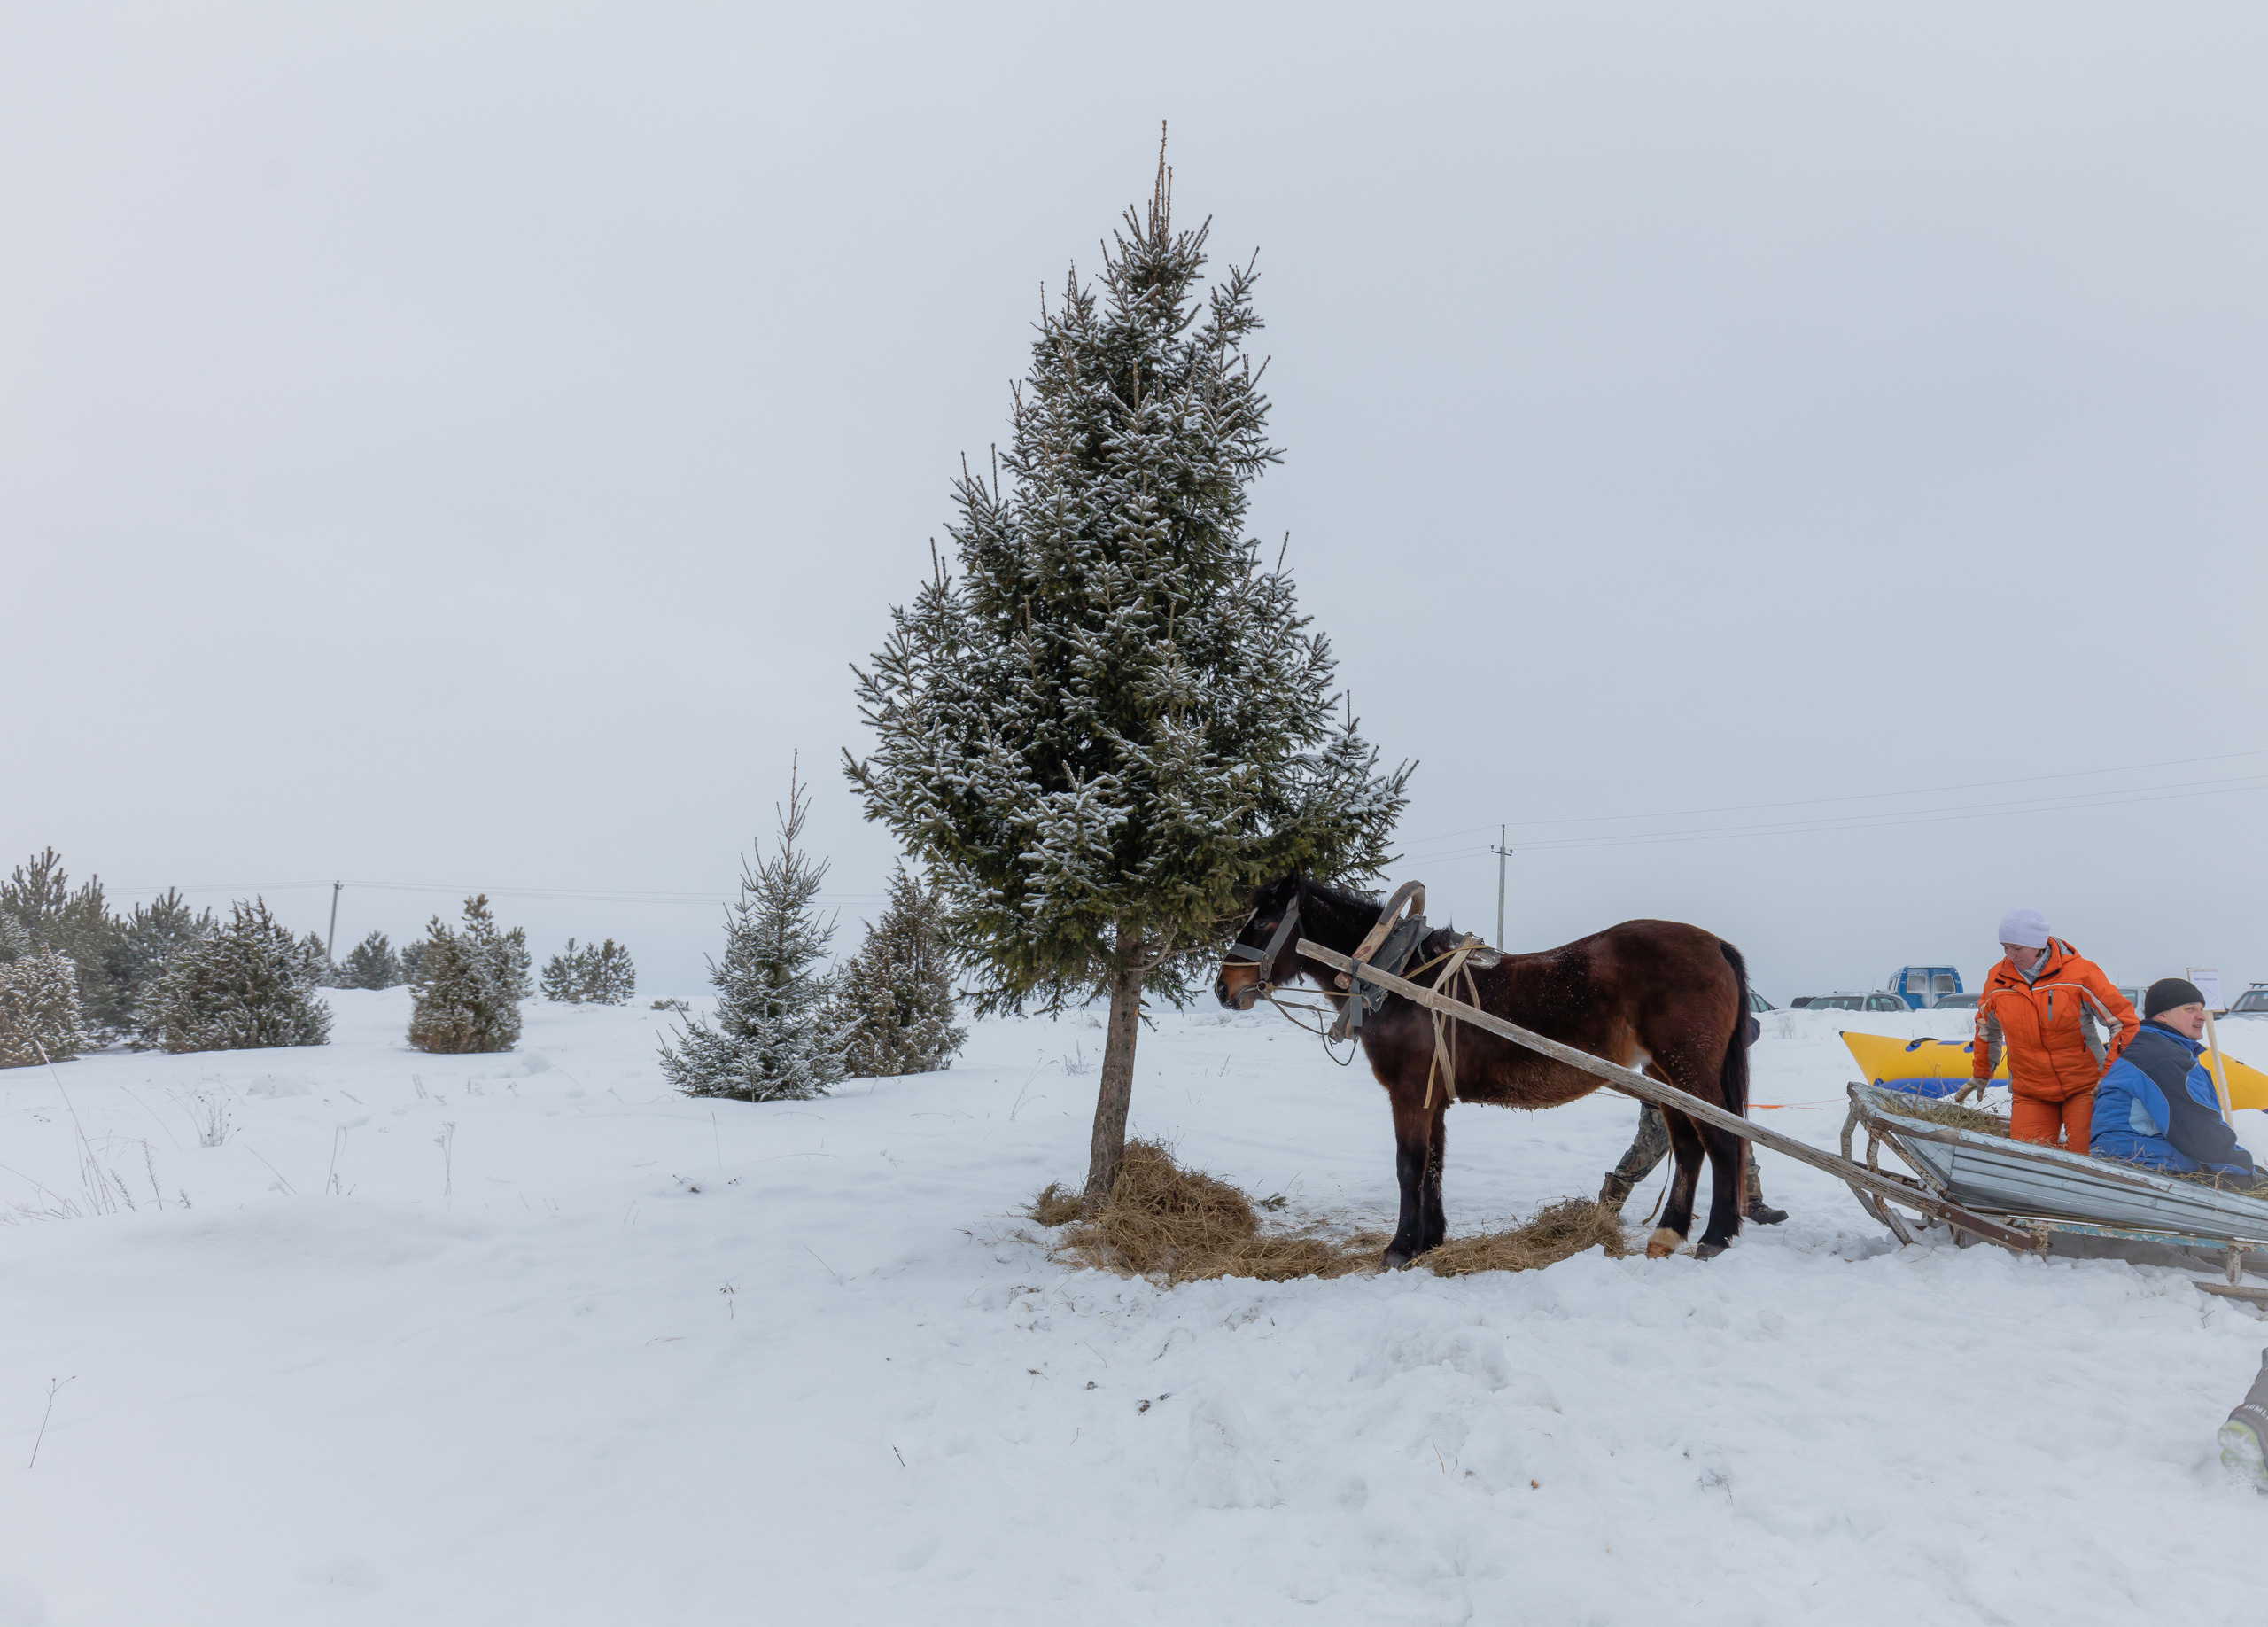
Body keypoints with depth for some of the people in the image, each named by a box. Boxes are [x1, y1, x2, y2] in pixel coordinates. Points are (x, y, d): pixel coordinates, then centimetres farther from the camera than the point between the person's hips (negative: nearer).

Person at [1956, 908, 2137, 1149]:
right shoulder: (1997, 979, -1)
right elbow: (1987, 1029, 18)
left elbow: (2125, 1022, -4)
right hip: (2030, 1092, 2)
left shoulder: (2080, 973, -10)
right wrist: (1980, 1074, 25)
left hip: (2084, 1087, -2)